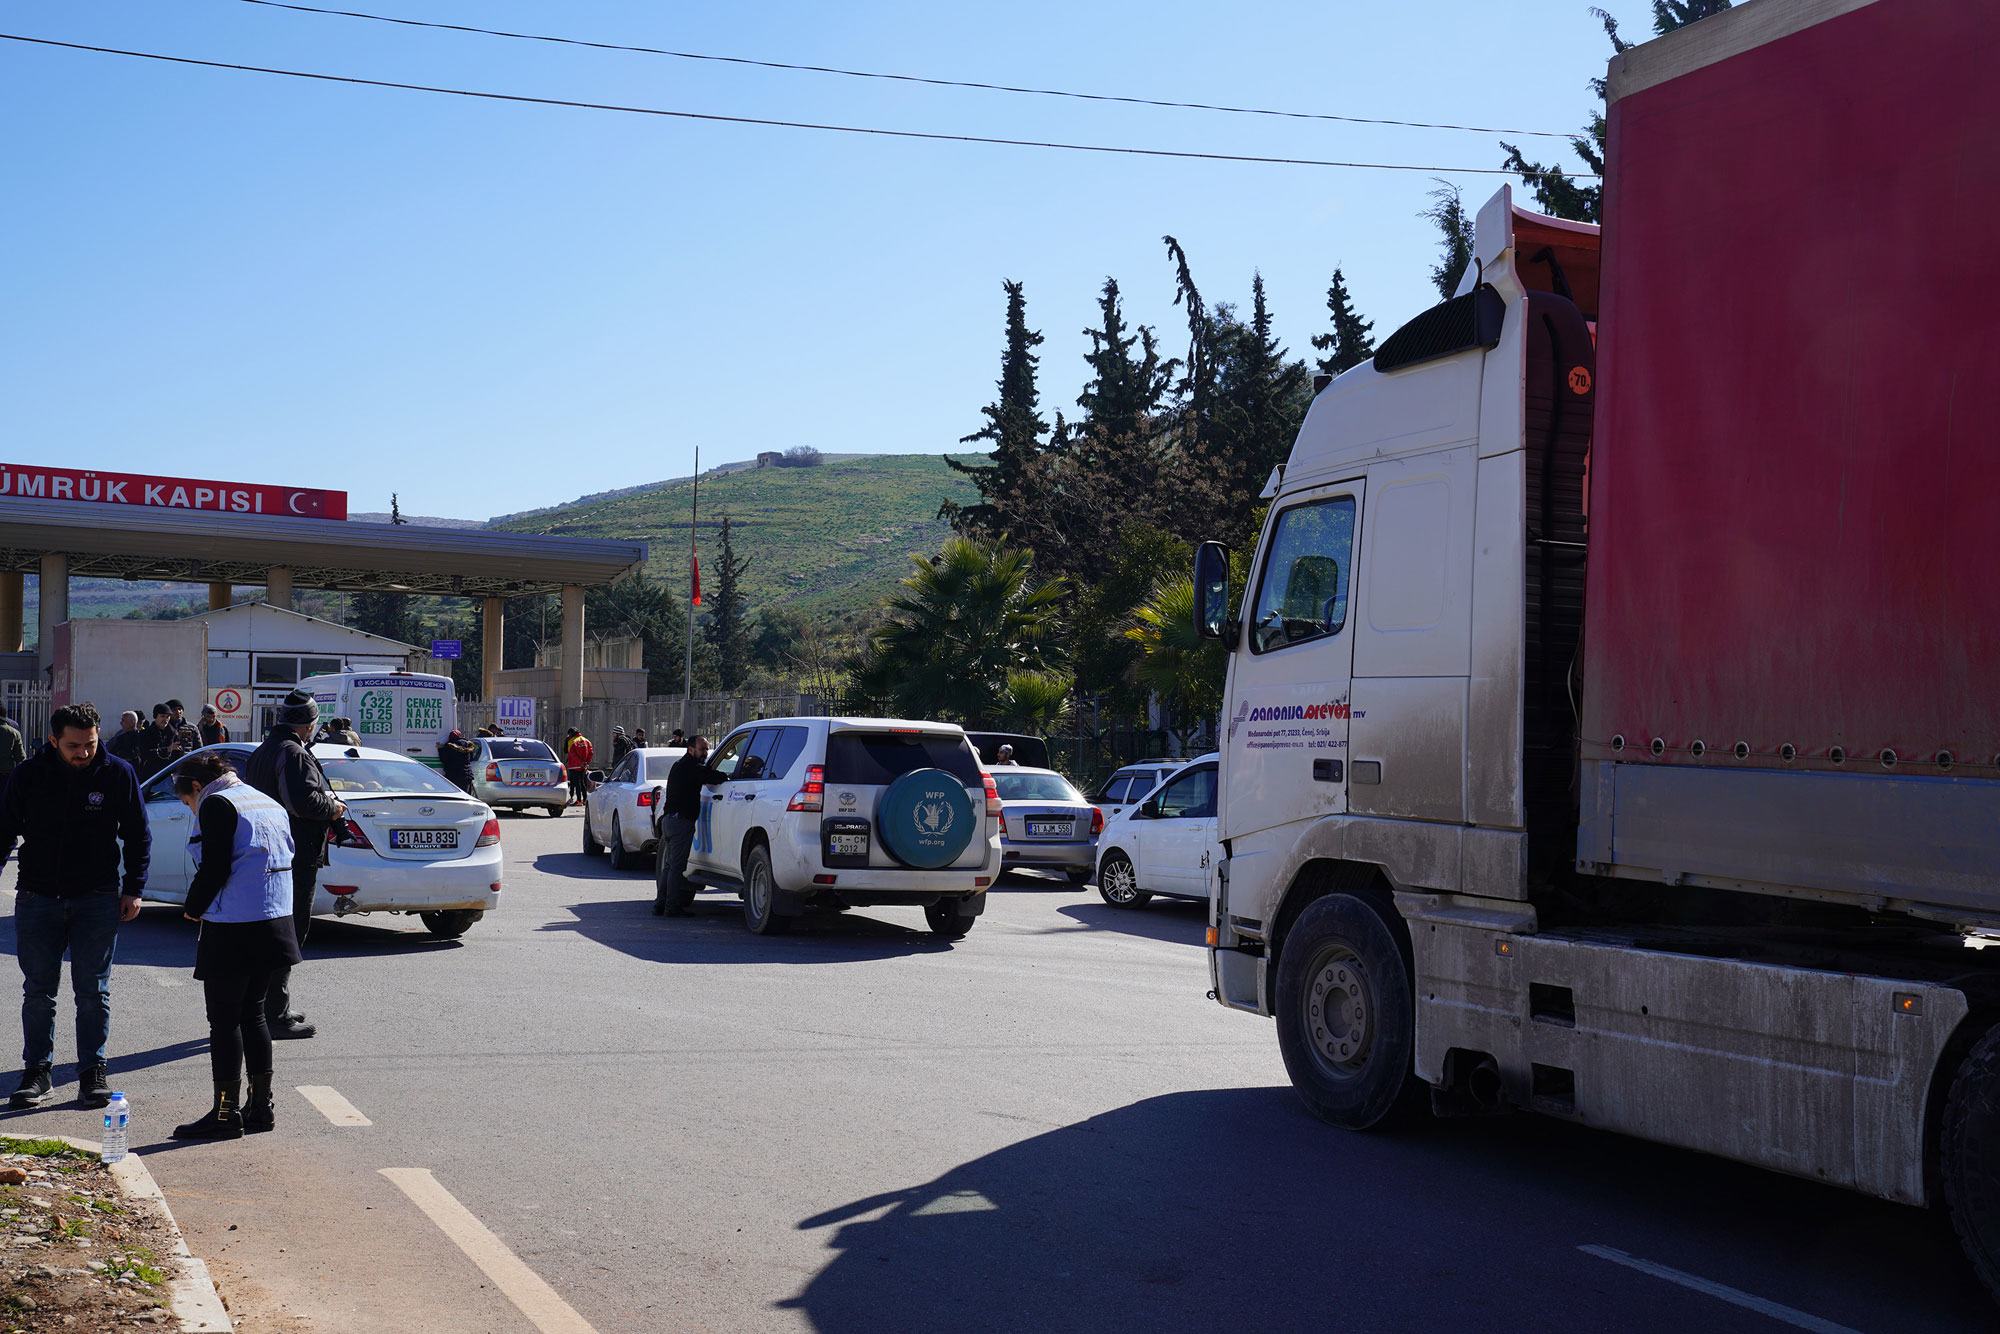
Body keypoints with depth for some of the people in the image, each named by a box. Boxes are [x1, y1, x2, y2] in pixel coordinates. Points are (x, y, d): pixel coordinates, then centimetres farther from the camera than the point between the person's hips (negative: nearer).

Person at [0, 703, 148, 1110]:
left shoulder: (117, 774, -4)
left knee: (94, 991, 3)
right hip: (37, 897, 1)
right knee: (38, 991, 6)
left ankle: (93, 1071, 11)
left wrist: (133, 889, -1)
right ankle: (36, 1072, 15)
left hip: (97, 898, -1)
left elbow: (138, 836, 4)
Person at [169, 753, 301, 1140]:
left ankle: (227, 1112, 1)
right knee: (252, 1013, 16)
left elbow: (215, 868, -17)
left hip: (233, 929, -8)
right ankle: (261, 1105, 19)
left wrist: (193, 908, -1)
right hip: (274, 922, 8)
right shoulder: (269, 804, 18)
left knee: (223, 1020, -1)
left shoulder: (216, 804, -8)